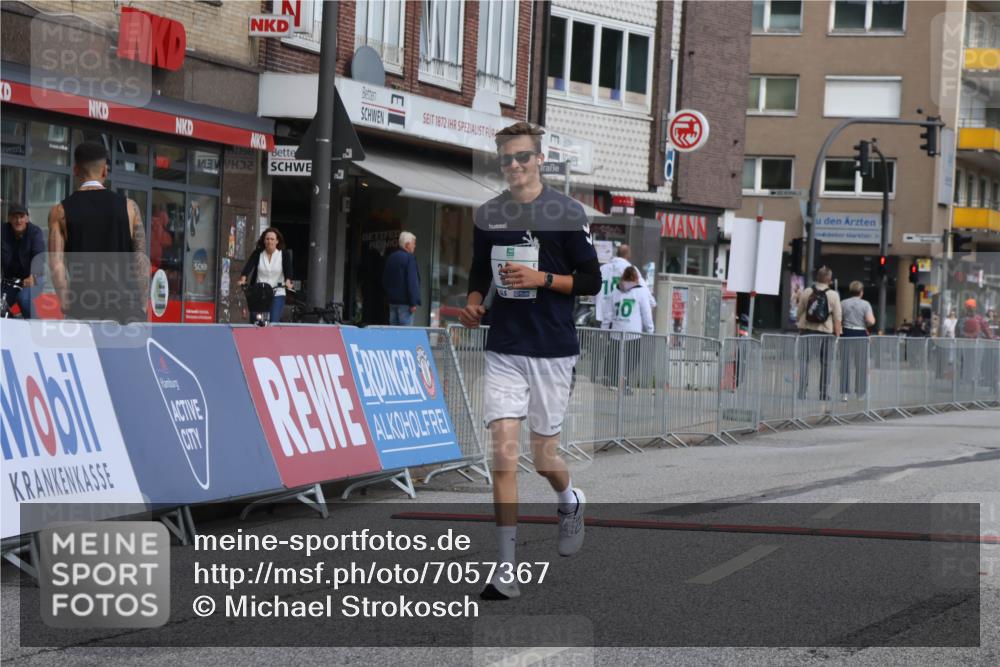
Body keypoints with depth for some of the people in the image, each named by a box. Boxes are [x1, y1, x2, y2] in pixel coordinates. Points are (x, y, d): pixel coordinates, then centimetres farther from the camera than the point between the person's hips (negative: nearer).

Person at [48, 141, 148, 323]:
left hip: (82, 307, 0)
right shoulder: (128, 206, 4)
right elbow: (142, 260, 2)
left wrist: (65, 305, -4)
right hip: (124, 304, 0)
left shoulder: (60, 211, 3)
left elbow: (56, 263, -5)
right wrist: (142, 307, 6)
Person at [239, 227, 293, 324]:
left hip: (277, 294, -1)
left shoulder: (284, 254, 1)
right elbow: (248, 266, -10)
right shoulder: (257, 253, 3)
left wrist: (288, 281, -32)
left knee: (274, 323, -13)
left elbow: (288, 269, -11)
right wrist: (243, 279, -29)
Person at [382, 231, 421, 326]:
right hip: (405, 301, -8)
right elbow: (412, 281, -17)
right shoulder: (409, 258, -12)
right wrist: (413, 303, -17)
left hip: (392, 300, 8)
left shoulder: (391, 258, 12)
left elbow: (385, 280, 19)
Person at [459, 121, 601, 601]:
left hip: (553, 350, -2)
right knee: (504, 453, -9)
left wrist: (542, 278, -15)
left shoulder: (566, 213, -3)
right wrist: (473, 304, 0)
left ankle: (570, 502, 42)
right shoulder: (488, 215, 8)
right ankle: (506, 567, -7)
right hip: (504, 350, 2)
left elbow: (591, 281, -2)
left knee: (543, 457, 6)